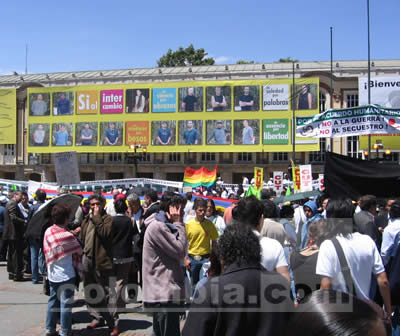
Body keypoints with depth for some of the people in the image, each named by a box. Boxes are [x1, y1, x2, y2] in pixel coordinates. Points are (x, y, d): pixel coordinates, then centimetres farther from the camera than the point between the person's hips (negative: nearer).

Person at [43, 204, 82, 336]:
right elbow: (80, 252, -8)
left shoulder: (48, 232, -1)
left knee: (53, 301, 17)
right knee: (66, 304, 3)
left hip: (52, 274, 6)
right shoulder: (68, 236, -20)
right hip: (66, 275, -6)